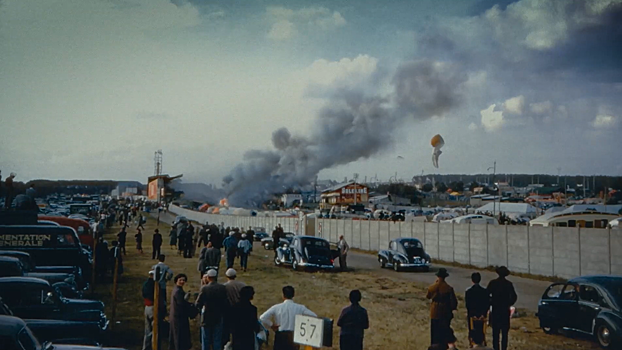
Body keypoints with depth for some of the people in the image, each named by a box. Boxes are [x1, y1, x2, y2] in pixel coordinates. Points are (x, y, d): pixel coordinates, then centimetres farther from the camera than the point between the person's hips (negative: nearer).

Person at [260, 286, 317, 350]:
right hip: (294, 337, 1)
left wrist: (271, 325, 3)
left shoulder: (277, 307, -5)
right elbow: (314, 316, -5)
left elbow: (262, 318, -11)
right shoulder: (300, 308, -3)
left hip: (280, 336, -1)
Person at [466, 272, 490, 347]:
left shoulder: (468, 291, -6)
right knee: (482, 333, 8)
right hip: (482, 316, 1)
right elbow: (488, 304, -3)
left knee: (472, 333, 5)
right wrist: (484, 314, 0)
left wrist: (472, 315, -3)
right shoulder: (485, 291, -3)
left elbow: (467, 305, -7)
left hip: (471, 316, -1)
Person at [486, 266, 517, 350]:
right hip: (505, 310, 0)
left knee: (495, 331, 6)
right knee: (505, 331, 6)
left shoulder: (492, 283, -5)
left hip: (495, 309, 0)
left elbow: (486, 295, -8)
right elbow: (514, 297, -8)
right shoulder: (509, 284, -4)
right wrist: (509, 304, 7)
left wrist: (490, 303, 6)